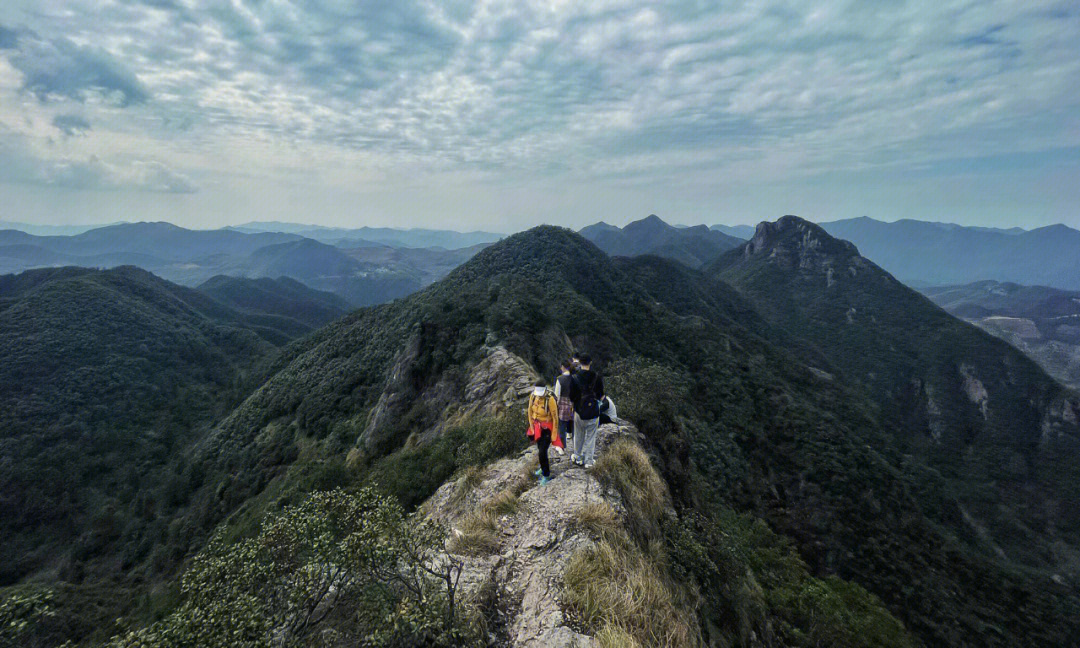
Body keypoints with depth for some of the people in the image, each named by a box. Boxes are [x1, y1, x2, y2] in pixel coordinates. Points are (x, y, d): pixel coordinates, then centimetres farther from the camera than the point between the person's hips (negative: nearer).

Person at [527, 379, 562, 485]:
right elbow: (530, 411, 2)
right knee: (540, 448, 22)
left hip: (548, 427, -6)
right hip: (537, 426, 6)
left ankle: (546, 474, 13)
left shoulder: (550, 399, -30)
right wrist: (531, 426, 3)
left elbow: (555, 417, -23)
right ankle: (544, 467, 47)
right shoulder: (532, 396, -12)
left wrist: (554, 434, -18)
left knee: (542, 452, -9)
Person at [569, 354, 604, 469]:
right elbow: (601, 396, -2)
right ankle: (589, 460, 14)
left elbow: (572, 396, -8)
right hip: (593, 411, 0)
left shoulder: (575, 377, -11)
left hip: (579, 411, 0)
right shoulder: (597, 377, -9)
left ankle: (578, 457, 29)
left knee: (578, 436, 16)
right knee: (591, 436, 10)